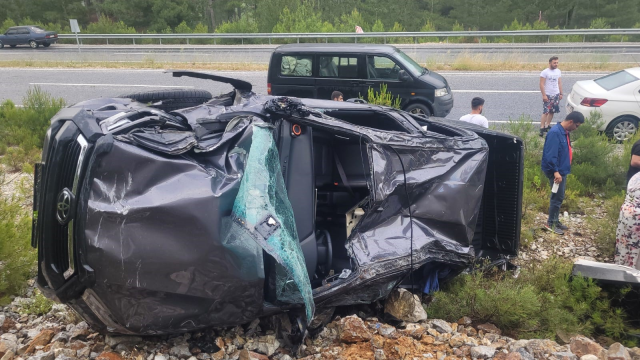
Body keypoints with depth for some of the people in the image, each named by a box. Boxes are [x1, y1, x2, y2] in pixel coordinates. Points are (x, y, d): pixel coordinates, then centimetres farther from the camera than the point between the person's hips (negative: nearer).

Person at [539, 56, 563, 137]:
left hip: (556, 95, 6)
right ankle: (542, 128, -10)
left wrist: (561, 93, 11)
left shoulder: (558, 71, 8)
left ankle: (547, 125, 19)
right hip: (548, 95, -6)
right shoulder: (545, 72, -10)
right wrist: (544, 95, -17)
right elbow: (541, 84, -12)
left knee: (552, 111, 8)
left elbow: (559, 83, 15)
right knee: (545, 112, -11)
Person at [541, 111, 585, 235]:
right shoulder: (555, 132, -21)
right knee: (557, 197, -3)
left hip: (562, 170, 10)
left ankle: (555, 221, 28)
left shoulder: (565, 132, 9)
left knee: (559, 197, 17)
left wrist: (561, 171, 21)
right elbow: (551, 154, -27)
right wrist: (555, 171, -30)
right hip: (556, 171, -10)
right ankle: (550, 223, 8)